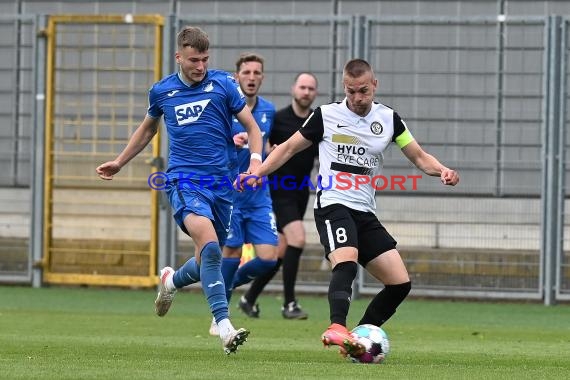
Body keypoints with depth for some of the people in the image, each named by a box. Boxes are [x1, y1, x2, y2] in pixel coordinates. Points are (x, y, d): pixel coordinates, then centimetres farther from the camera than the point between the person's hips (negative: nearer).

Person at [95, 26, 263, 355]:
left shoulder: (224, 83, 2)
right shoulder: (162, 91, 7)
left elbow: (252, 126, 4)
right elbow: (147, 129, 27)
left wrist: (256, 161, -13)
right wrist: (120, 162, 31)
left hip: (222, 181, 2)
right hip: (184, 180, -2)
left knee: (210, 260, 8)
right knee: (209, 245, -26)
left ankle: (172, 280, 45)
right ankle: (225, 328, -31)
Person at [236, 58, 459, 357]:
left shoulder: (388, 119, 9)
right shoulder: (326, 115, 2)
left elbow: (419, 156, 13)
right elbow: (289, 148, 10)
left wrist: (442, 171, -9)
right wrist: (258, 173, -3)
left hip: (366, 213, 5)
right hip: (333, 206, -5)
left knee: (400, 283, -2)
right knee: (347, 261, -34)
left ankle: (359, 339, 7)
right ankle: (337, 328, -50)